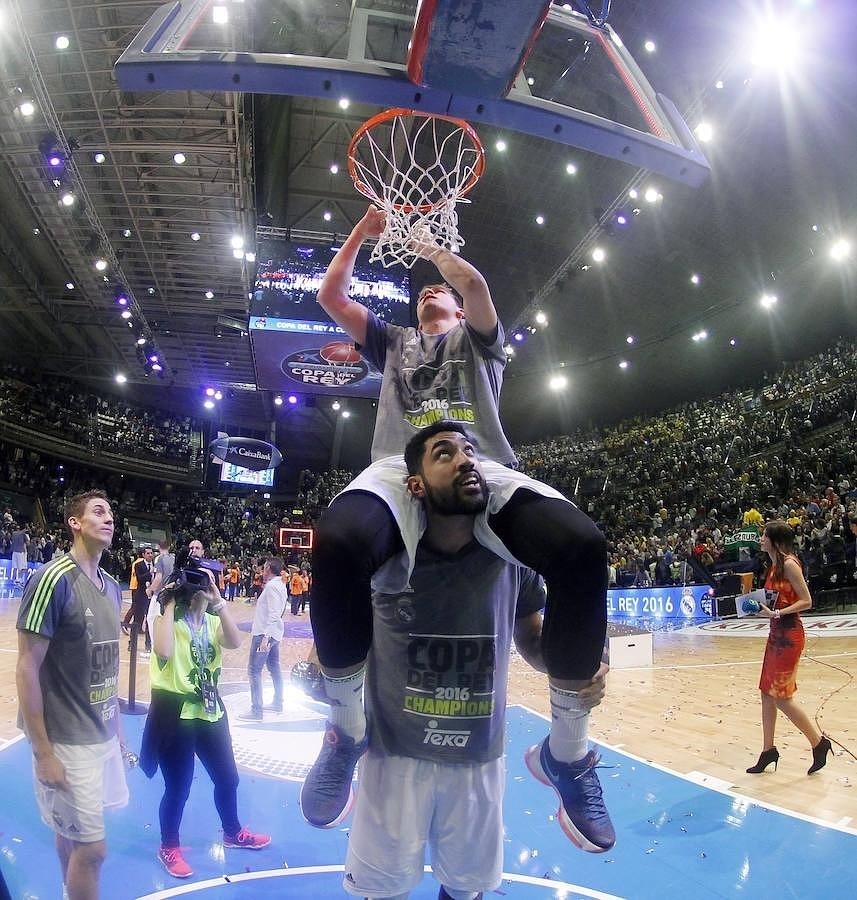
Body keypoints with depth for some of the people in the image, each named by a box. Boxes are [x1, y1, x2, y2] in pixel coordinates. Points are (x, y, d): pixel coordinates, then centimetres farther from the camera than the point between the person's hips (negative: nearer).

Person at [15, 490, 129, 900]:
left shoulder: (112, 586, 5)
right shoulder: (53, 579, -19)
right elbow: (27, 668, -18)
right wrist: (43, 753, -17)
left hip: (102, 735, 7)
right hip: (68, 742, -7)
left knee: (73, 834, 21)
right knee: (91, 848, 2)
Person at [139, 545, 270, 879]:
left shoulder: (212, 620, 4)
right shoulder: (168, 618, -10)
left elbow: (235, 642, -16)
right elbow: (164, 650, -32)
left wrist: (218, 600, -20)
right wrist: (169, 605, -24)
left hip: (210, 709, 6)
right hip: (174, 711, -6)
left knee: (227, 777, 18)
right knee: (178, 786, 8)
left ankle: (233, 832, 42)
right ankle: (169, 848, 32)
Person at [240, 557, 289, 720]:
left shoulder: (272, 586, -18)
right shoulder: (280, 585, 11)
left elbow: (274, 614, -25)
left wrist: (265, 637, -27)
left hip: (264, 633, -10)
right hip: (274, 633, 10)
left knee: (254, 670, -6)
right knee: (274, 668, 17)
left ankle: (256, 711, -4)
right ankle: (278, 703, 28)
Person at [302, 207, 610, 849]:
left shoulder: (479, 339, 30)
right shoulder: (395, 343, 37)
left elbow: (472, 280, 10)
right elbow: (331, 296, 31)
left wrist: (424, 242, 24)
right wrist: (364, 230, 33)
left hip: (484, 470, 0)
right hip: (400, 470, 1)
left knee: (582, 546, -32)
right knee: (336, 544, -37)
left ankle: (567, 746, -15)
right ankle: (348, 725, -14)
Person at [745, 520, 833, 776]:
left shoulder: (789, 564, -15)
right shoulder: (774, 566, 12)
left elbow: (806, 602, -17)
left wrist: (776, 613, -22)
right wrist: (759, 606, 5)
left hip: (789, 635, -9)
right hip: (776, 634, 9)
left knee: (781, 696, -3)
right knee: (767, 693, 11)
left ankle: (819, 742, 14)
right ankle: (768, 750, 20)